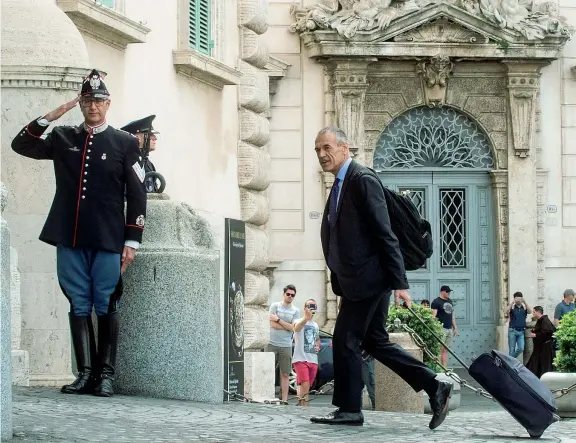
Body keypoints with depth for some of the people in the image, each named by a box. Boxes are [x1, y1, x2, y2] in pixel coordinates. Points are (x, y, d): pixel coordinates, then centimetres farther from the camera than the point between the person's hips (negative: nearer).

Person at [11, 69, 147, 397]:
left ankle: (106, 375, 3)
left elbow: (137, 195, 2)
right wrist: (51, 116, 0)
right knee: (79, 306, 3)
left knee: (106, 308, -1)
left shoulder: (125, 143, 4)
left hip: (108, 241, -3)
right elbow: (22, 145, 10)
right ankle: (86, 373, 6)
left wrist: (132, 241, -3)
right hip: (70, 240, 3)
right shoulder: (63, 138, 12)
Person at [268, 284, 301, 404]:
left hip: (286, 346, 2)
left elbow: (293, 328, -5)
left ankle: (284, 400, 4)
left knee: (285, 374, 2)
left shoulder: (296, 311, 8)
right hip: (272, 344, -2)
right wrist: (287, 326, -5)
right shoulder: (275, 306, 3)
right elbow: (272, 324, -8)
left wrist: (278, 320, -8)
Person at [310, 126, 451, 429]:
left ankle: (349, 409, 6)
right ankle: (434, 386, 15)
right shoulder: (341, 185, 16)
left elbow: (385, 234, -18)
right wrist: (340, 284, 17)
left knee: (345, 340, -4)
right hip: (356, 280, 10)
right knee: (374, 342, 12)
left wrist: (399, 282, -21)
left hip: (368, 279, -10)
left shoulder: (363, 180, -13)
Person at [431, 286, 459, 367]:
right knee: (440, 350, -10)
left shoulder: (450, 301, 19)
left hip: (450, 329, 7)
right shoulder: (436, 302, -5)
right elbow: (433, 315, -12)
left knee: (446, 350, 6)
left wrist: (455, 327, 19)